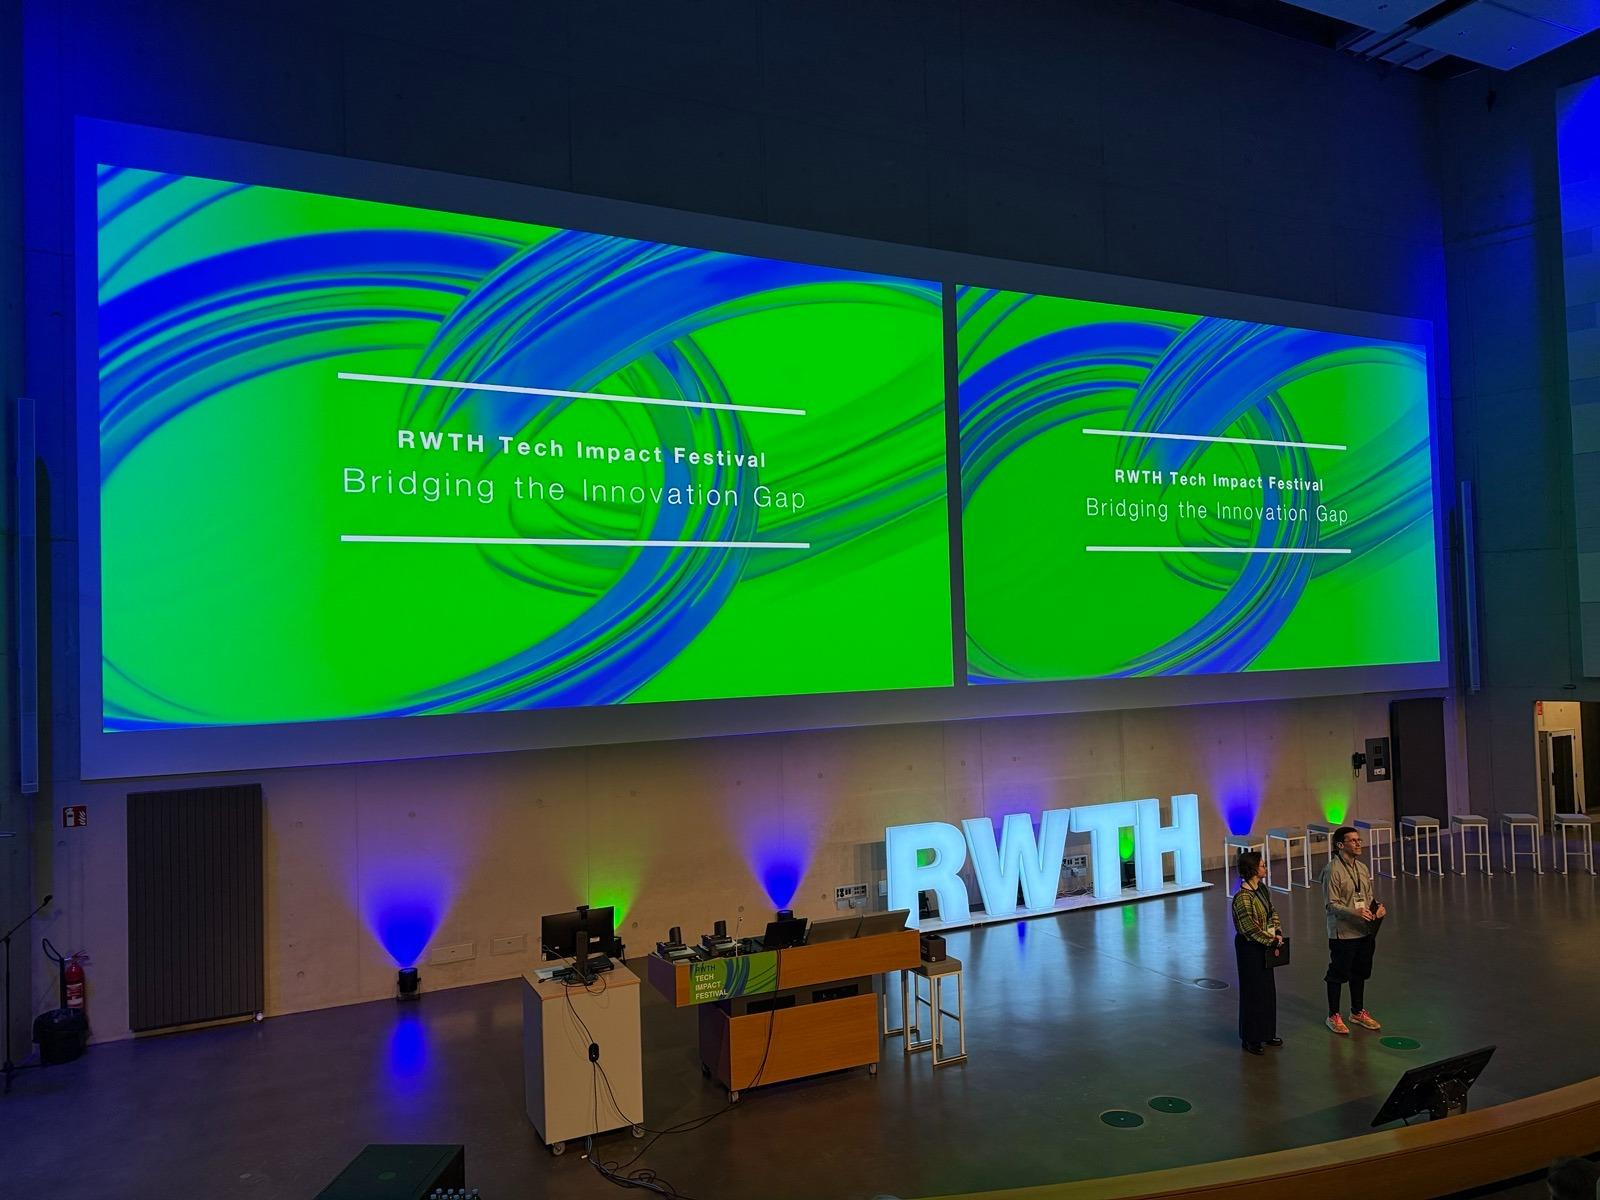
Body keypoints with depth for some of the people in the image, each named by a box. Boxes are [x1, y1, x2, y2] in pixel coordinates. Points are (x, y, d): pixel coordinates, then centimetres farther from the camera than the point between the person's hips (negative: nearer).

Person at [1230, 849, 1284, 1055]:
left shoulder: (1262, 888, 2)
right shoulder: (1243, 897, -26)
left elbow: (1272, 912, 9)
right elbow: (1250, 928, -24)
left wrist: (1278, 933, -5)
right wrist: (1272, 941, -15)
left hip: (1264, 946, 9)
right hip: (1249, 948, -9)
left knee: (1268, 989, 18)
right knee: (1252, 991, 3)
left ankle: (1266, 1033, 33)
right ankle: (1250, 1038, 18)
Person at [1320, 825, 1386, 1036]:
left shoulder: (1362, 868, 6)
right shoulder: (1332, 870, -18)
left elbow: (1368, 897, 15)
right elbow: (1331, 904, -18)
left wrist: (1377, 907, -5)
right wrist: (1354, 912, -31)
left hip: (1364, 930, 7)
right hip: (1342, 932, -7)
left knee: (1360, 973, 19)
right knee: (1338, 974, 5)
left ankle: (1358, 1012, 36)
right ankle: (1333, 1016, 19)